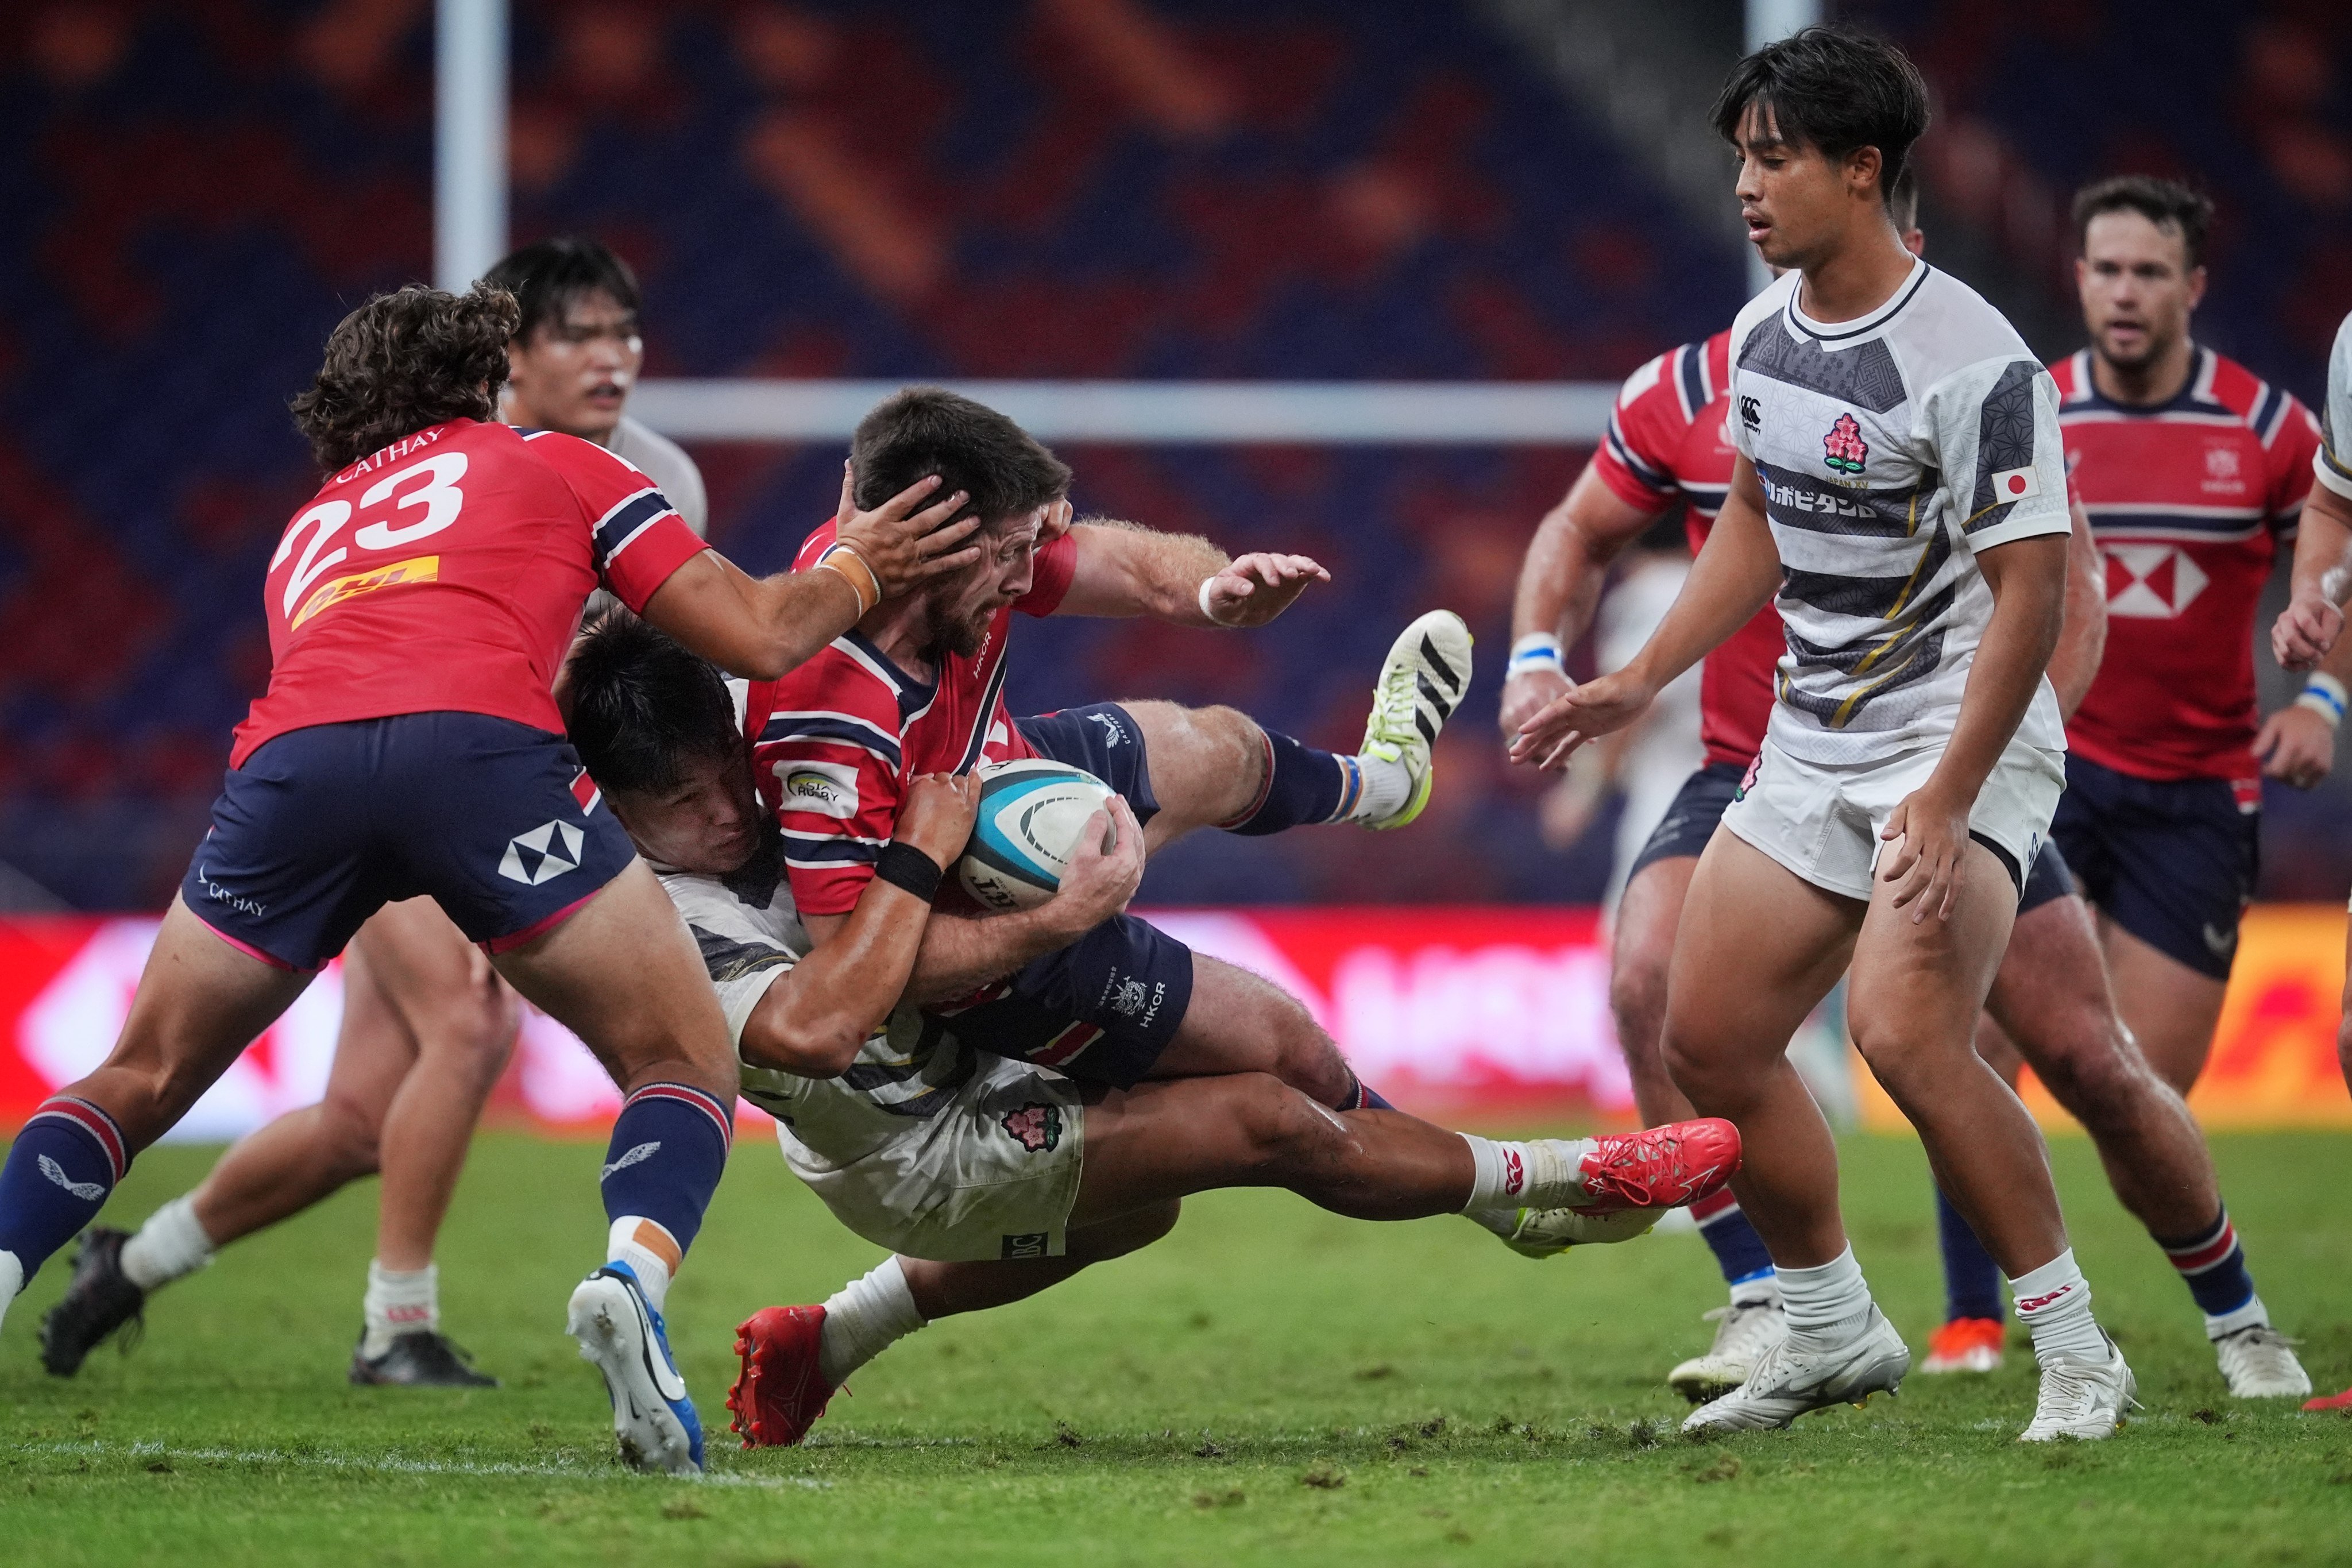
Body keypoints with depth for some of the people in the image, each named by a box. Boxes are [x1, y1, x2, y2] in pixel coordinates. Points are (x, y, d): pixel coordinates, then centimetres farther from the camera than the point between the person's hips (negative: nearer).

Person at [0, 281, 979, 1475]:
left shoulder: (305, 535, 39)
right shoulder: (547, 463, 30)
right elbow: (762, 639, 24)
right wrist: (856, 568, 44)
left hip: (289, 752, 3)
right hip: (481, 739, -3)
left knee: (132, 1087, 19)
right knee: (688, 1065, 10)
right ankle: (631, 1279, -19)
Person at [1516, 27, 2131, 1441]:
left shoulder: (1974, 362, -20)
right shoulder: (1764, 335, 5)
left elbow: (2031, 590, -21)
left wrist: (1946, 798, -27)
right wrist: (1640, 684, 18)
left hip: (1963, 743, -8)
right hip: (1810, 747, 9)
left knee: (1907, 1033, -27)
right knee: (1710, 1040, 6)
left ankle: (2077, 1353, -15)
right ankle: (1834, 1336, 24)